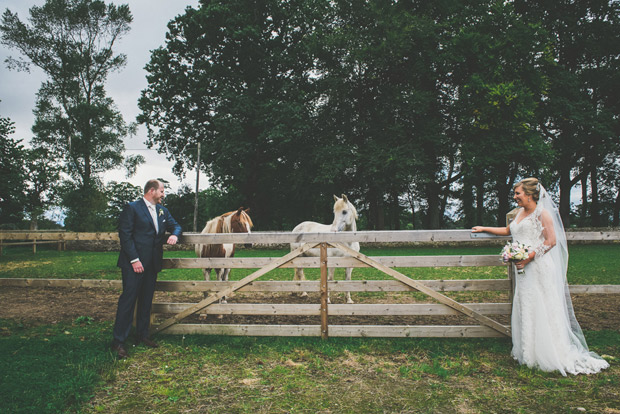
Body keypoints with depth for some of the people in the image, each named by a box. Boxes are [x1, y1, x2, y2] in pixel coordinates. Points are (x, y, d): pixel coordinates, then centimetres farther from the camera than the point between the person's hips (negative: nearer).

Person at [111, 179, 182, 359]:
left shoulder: (162, 210, 14)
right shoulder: (132, 208, -6)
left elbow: (175, 225, 22)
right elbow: (125, 235, -11)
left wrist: (174, 235, -4)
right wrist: (134, 260, -16)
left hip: (152, 263, 7)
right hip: (134, 263, -6)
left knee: (146, 300, 13)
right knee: (128, 299, -5)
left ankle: (142, 335, 24)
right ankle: (118, 341, 3)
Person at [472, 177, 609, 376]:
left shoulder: (542, 213, -7)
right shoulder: (520, 213, 16)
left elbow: (551, 241, -14)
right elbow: (507, 231, 32)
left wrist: (529, 257, -19)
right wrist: (484, 229, 34)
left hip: (539, 268, -8)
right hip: (524, 270, 8)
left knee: (541, 311, -4)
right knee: (525, 311, 9)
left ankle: (551, 355, 8)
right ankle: (529, 353, 18)